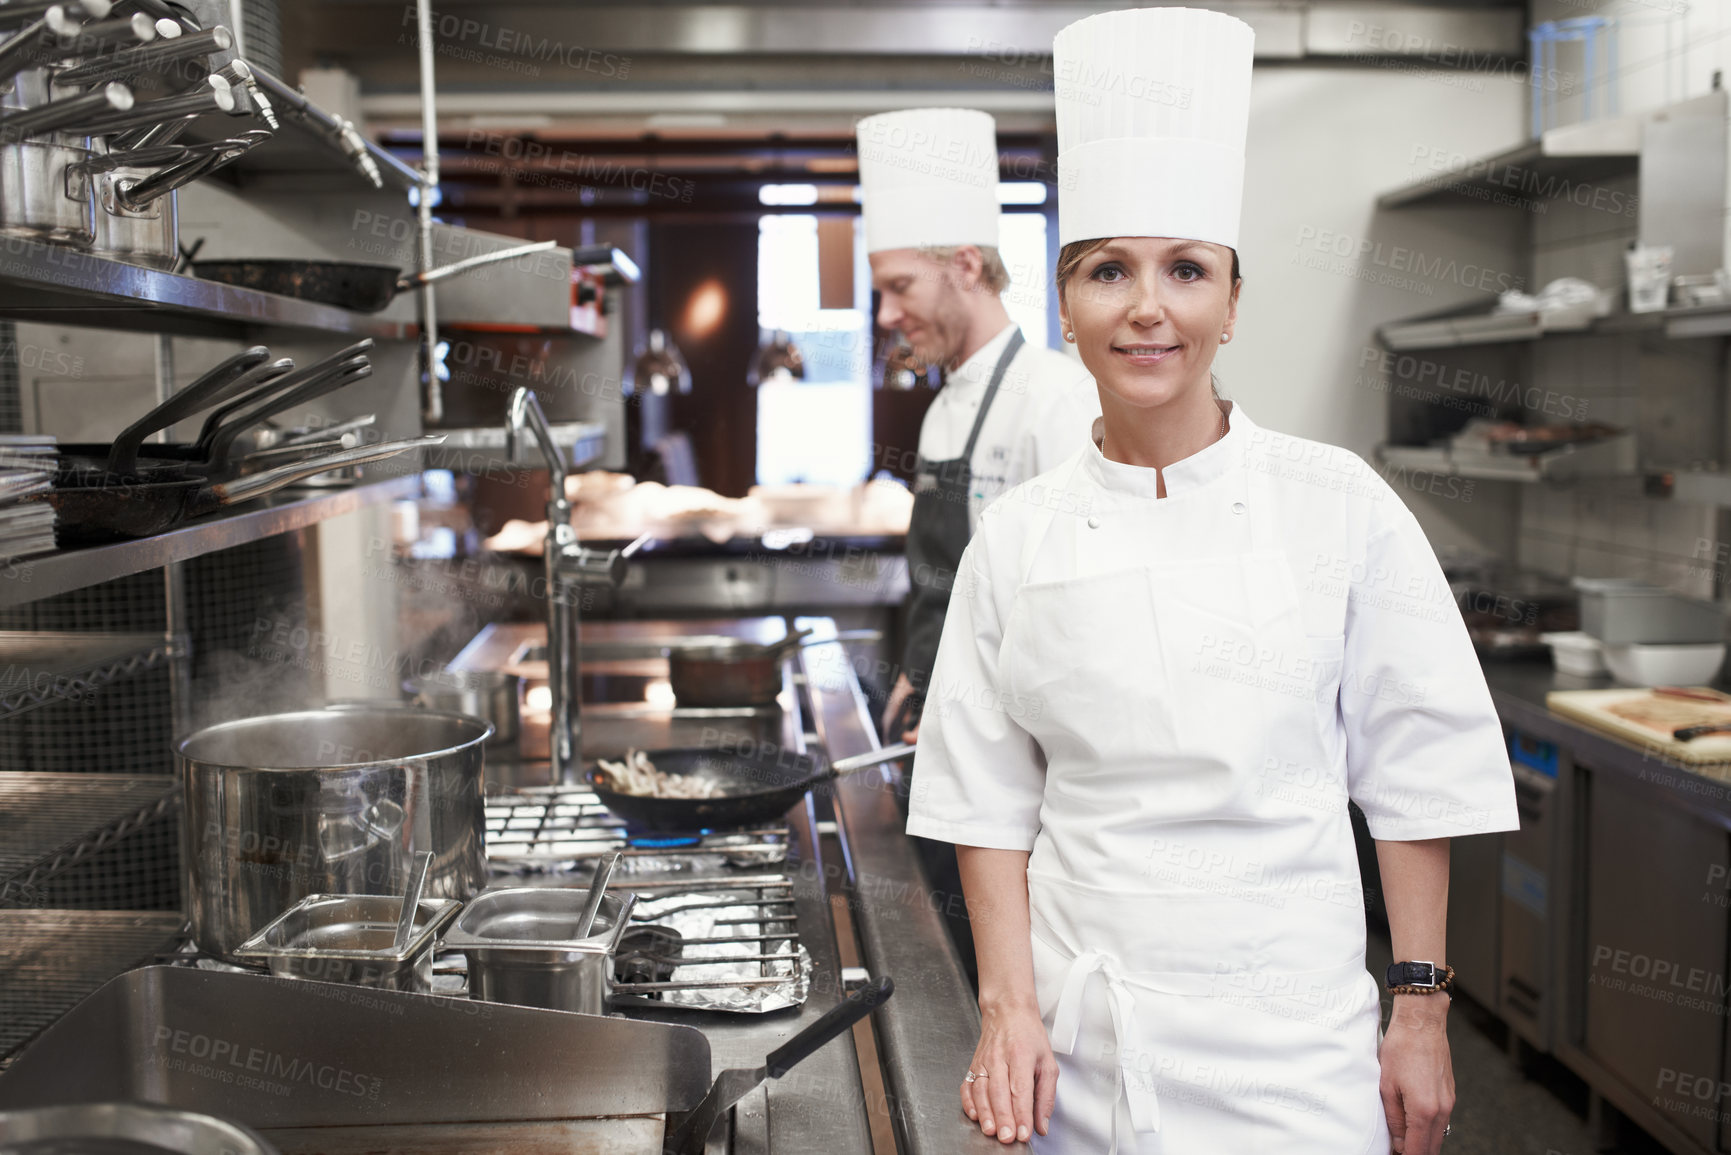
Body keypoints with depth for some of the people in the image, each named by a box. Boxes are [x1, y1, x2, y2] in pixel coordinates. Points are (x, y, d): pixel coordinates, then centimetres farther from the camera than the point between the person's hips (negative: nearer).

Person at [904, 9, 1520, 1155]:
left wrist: (1422, 1011, 0)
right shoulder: (1017, 539, -2)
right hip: (1083, 1035, 2)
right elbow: (990, 801, 4)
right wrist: (1008, 1005, -2)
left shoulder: (1338, 504, -6)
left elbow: (1414, 776, -1)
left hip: (1287, 1031, -1)